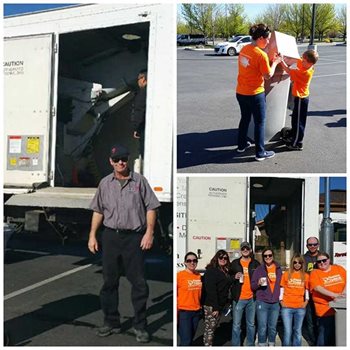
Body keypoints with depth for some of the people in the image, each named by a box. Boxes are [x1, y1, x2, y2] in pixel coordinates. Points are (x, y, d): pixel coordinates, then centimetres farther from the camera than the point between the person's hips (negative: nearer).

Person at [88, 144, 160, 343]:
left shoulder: (139, 181, 3)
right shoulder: (105, 183, 11)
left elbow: (151, 208, 0)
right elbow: (98, 211, 15)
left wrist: (149, 232, -10)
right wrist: (92, 235, 8)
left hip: (134, 237, -3)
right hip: (110, 237, 3)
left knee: (139, 283, -2)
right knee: (109, 281, 9)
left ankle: (140, 326, 9)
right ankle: (111, 322, 23)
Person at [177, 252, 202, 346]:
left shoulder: (198, 275, 6)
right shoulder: (179, 275, -11)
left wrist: (200, 307, 12)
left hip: (196, 311, 6)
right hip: (183, 311, -6)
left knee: (191, 339, 14)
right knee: (186, 341, -6)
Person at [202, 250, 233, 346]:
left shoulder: (225, 271, 14)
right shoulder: (211, 270, -13)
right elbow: (211, 290, -19)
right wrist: (215, 307, -22)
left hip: (220, 304, 8)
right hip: (211, 305, -8)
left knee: (213, 327, 14)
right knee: (209, 328, -4)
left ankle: (210, 343, 23)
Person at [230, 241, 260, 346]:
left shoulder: (256, 264, 7)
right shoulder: (235, 263, 4)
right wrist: (234, 277, -11)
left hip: (252, 298, 1)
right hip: (238, 298, -1)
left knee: (251, 324, 12)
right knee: (236, 325, 1)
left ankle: (250, 345, 24)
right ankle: (235, 345, 11)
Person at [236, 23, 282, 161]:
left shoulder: (244, 49, 1)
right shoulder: (261, 55, -21)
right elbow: (268, 75, -13)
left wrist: (270, 60, 12)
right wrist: (275, 62, 1)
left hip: (240, 92, 7)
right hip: (255, 94, -7)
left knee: (245, 119, 24)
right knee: (260, 123, 6)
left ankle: (241, 145, 36)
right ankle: (260, 153, 14)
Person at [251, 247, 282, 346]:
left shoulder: (278, 269, 8)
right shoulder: (259, 269, -1)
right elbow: (252, 286, -1)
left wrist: (281, 297, 10)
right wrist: (258, 283, -20)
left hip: (275, 303, 3)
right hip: (262, 302, -3)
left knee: (273, 327, 12)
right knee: (262, 328, -3)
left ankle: (271, 345, 26)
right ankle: (262, 345, 9)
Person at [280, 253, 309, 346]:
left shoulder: (305, 276, 7)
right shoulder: (286, 274, 2)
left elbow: (307, 290, 12)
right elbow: (281, 289, 5)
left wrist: (306, 301, 1)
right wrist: (281, 301, -2)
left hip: (300, 308, 2)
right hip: (287, 307, -2)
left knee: (297, 331, 11)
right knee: (287, 331, -2)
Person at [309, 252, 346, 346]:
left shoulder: (339, 269, 11)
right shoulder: (315, 273, 1)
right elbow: (317, 288, -13)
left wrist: (343, 293, -14)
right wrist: (334, 295, -23)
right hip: (325, 311, -3)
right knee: (324, 338, -2)